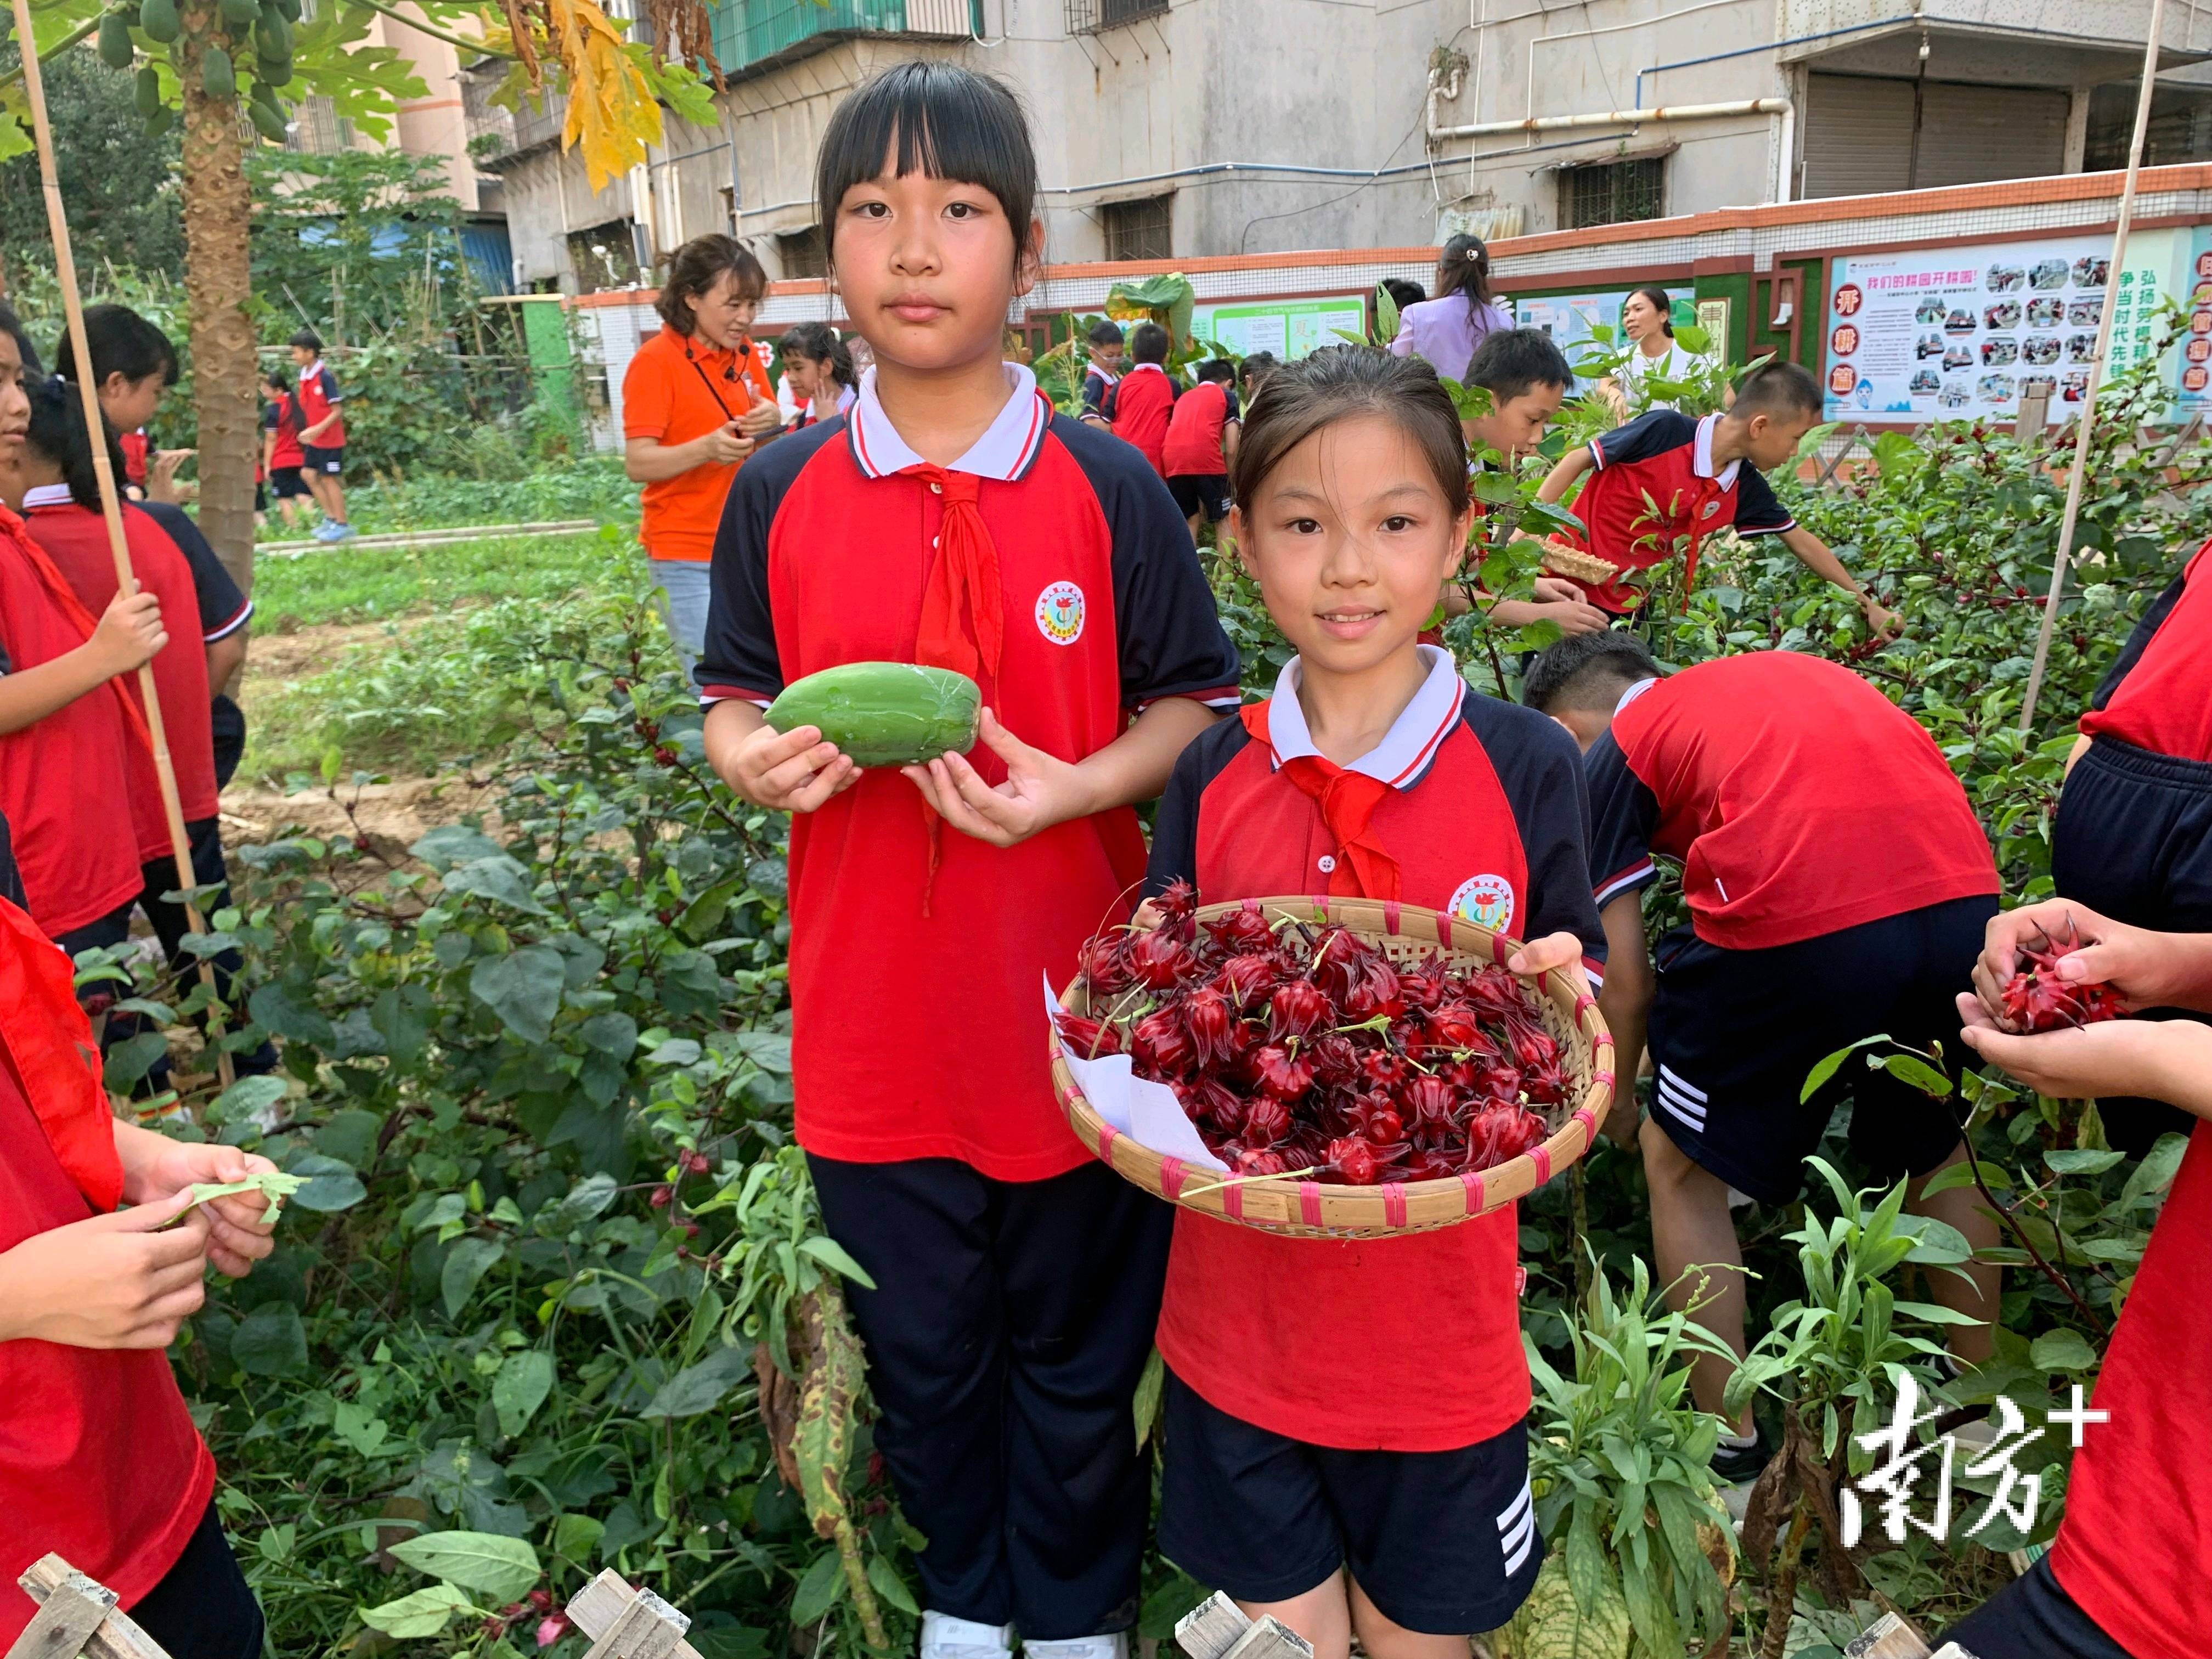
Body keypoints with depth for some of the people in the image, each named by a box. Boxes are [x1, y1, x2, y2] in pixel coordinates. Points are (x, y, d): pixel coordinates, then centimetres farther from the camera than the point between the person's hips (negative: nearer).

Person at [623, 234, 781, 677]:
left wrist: (773, 422, -6)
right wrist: (708, 448, -31)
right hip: (688, 558, -6)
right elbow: (638, 463, -14)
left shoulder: (745, 354, 10)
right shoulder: (655, 361, -9)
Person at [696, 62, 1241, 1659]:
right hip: (874, 1025, 2)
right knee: (923, 1352, 22)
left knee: (1080, 1358, 18)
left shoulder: (1109, 488, -7)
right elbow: (736, 696, 9)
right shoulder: (780, 494, -1)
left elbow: (1194, 703, -2)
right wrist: (753, 755, -14)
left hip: (1075, 1017, -1)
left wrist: (1076, 786, -20)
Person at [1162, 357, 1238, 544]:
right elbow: (1231, 449, 10)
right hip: (1207, 458, -4)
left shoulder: (1184, 397, 31)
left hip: (1173, 460, 4)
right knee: (1223, 518, 11)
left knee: (1190, 520, 17)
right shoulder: (1227, 396, 19)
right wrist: (1227, 478, 22)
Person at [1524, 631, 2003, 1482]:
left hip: (1794, 925, -6)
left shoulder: (1614, 753, 14)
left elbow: (1624, 976, 12)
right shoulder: (1785, 674, 30)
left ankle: (1732, 1448, 26)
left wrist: (1620, 1102, 30)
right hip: (1963, 899, 7)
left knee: (1680, 1167, 17)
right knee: (1936, 1143, 32)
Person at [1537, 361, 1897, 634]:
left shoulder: (1745, 488, 1)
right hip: (1570, 583, -6)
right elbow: (1577, 460, -11)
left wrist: (1866, 603, 19)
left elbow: (1802, 542, 13)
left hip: (1626, 607, 6)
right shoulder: (1664, 431, -18)